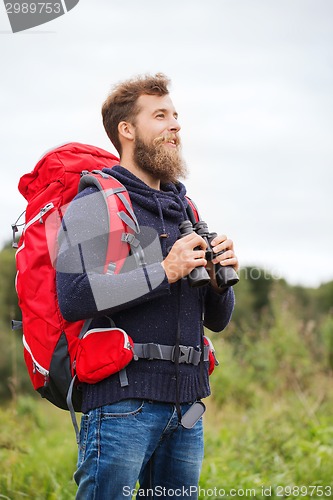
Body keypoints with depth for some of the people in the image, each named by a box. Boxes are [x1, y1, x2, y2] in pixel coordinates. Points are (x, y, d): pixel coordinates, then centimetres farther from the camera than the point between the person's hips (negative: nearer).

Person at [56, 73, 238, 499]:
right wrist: (163, 272, -16)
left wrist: (221, 279, 0)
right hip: (122, 400, -7)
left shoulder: (181, 208, 19)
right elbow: (73, 296, -18)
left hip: (186, 403, 7)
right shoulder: (94, 203, -2)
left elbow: (217, 320, 22)